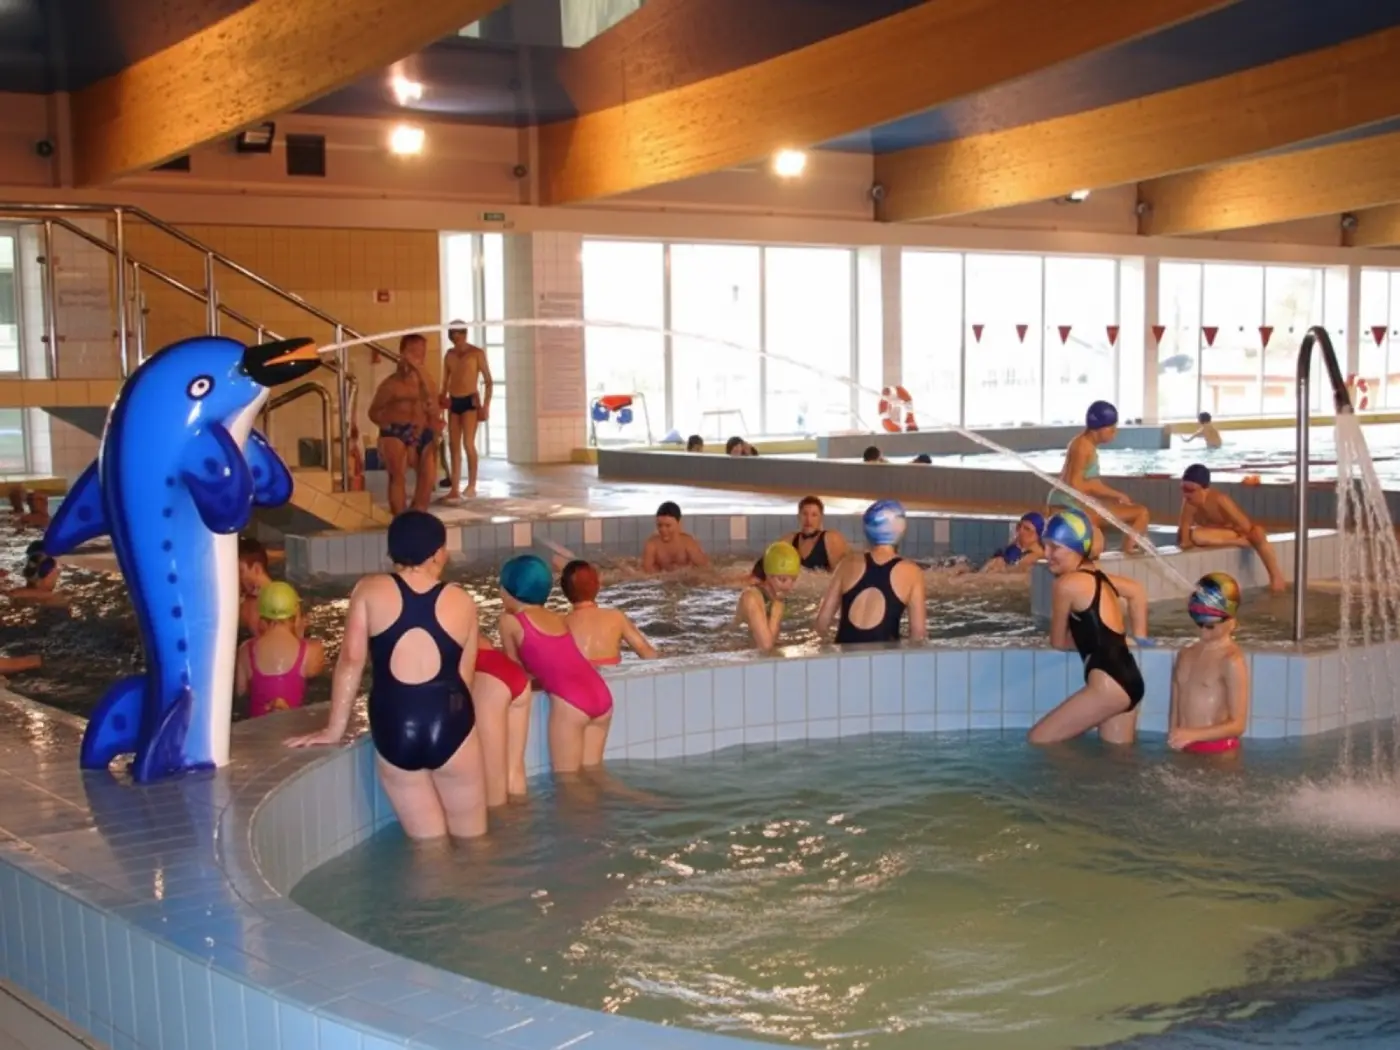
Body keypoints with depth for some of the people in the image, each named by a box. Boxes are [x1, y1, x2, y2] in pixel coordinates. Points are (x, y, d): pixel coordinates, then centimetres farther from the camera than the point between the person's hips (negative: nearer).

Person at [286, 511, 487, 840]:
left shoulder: (369, 591, 2)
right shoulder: (462, 601, 5)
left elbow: (351, 660, -1)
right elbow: (465, 676, 9)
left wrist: (334, 729, 5)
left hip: (393, 728, 0)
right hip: (450, 723, 0)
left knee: (428, 841, 15)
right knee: (471, 837, 17)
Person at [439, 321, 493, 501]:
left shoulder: (477, 353, -3)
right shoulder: (449, 355, 10)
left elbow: (488, 381, -2)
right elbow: (445, 381, 16)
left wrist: (486, 405, -9)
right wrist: (442, 401, 4)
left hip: (470, 401, -5)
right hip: (453, 402, 5)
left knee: (468, 443, -16)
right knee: (454, 446, 4)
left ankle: (472, 484, -5)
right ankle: (454, 489, 7)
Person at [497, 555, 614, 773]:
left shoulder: (510, 620, 7)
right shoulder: (558, 619, 23)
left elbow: (514, 667, 17)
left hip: (569, 702, -7)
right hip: (601, 695, 7)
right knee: (592, 771, 16)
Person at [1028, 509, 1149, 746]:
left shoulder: (1066, 584, -10)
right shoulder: (1096, 576, 15)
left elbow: (1058, 642, 2)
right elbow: (1138, 591, 36)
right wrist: (1138, 638, 32)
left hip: (1109, 683, -9)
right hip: (1126, 679, 9)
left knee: (1039, 739, -2)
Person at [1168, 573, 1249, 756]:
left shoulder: (1231, 660, -11)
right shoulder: (1186, 655, 9)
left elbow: (1237, 725, -13)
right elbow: (1176, 709, 11)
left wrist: (1193, 735, -23)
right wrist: (1173, 741, -4)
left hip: (1218, 751, -6)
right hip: (1184, 749, 6)